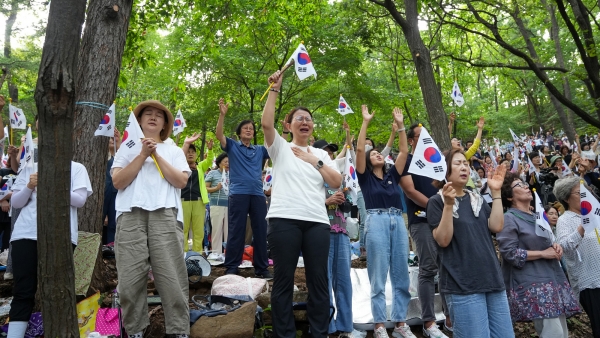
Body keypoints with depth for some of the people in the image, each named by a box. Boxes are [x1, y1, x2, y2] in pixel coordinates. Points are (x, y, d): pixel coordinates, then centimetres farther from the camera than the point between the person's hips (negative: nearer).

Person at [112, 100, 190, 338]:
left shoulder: (174, 151, 19)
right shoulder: (128, 148, 18)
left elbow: (181, 181, 2)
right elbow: (118, 182, 3)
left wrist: (157, 155, -1)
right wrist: (143, 155, -1)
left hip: (165, 215, 0)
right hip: (131, 215, 1)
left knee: (171, 276, -5)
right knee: (130, 277, -1)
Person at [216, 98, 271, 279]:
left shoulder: (260, 150, 17)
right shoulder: (232, 146, 9)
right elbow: (219, 135, -6)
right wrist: (222, 114, -18)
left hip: (258, 194, 4)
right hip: (238, 193, -3)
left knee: (261, 231, 6)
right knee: (236, 231, 0)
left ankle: (262, 268, 14)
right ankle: (231, 267, 9)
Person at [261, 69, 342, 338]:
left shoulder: (320, 154, 18)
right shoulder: (280, 148, 9)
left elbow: (336, 183, 8)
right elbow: (266, 124, -10)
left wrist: (316, 161, 1)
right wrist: (275, 90, -8)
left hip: (317, 222, 3)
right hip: (284, 219, -3)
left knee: (318, 279, 6)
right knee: (284, 279, 3)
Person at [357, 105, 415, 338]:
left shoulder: (392, 175, 19)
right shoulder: (365, 177, 9)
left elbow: (404, 151, 15)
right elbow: (359, 149, -2)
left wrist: (400, 126, 13)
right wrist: (366, 122, -1)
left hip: (398, 222, 4)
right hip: (376, 221, -4)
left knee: (401, 276, 6)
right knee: (378, 278, -2)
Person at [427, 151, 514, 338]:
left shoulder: (477, 199, 15)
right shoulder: (437, 202, -3)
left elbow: (496, 226, 2)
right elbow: (443, 240, -14)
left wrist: (496, 192, -1)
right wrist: (448, 205, -22)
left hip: (492, 280, 6)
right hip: (462, 285, -6)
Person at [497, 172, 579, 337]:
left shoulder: (537, 216, 17)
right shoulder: (509, 219, -8)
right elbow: (509, 253, -16)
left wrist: (556, 246, 4)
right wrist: (543, 254, -15)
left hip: (553, 278, 9)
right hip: (532, 283, -9)